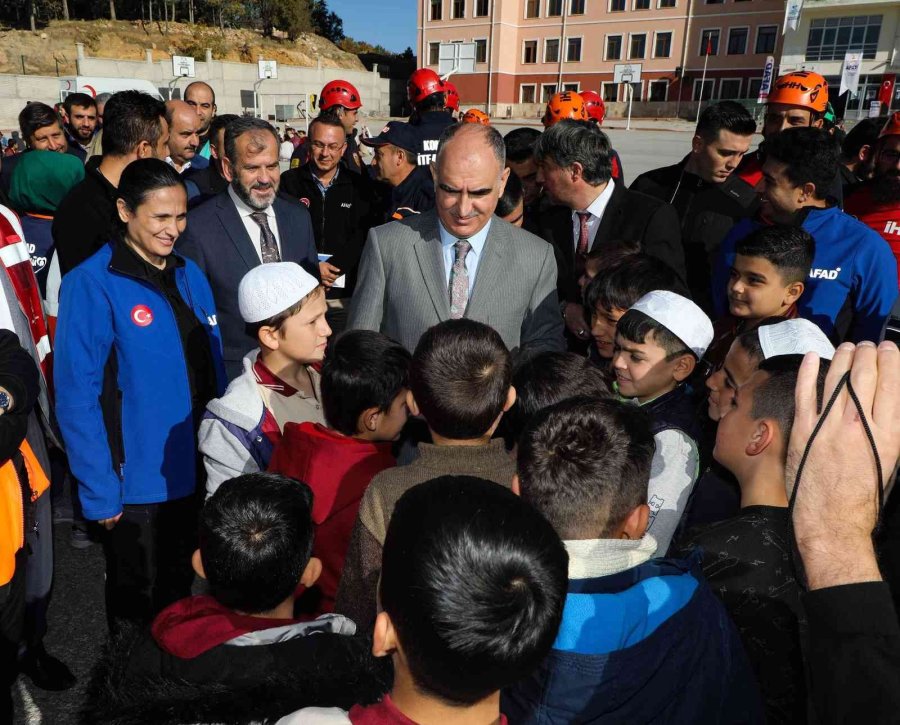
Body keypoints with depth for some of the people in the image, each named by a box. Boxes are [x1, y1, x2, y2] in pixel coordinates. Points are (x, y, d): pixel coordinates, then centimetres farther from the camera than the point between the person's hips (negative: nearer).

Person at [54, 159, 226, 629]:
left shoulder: (189, 275, 2)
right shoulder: (91, 284, -15)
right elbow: (76, 397, -15)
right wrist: (100, 492, -15)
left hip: (193, 474, 5)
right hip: (136, 483, -5)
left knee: (180, 596, 25)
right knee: (137, 607, 17)